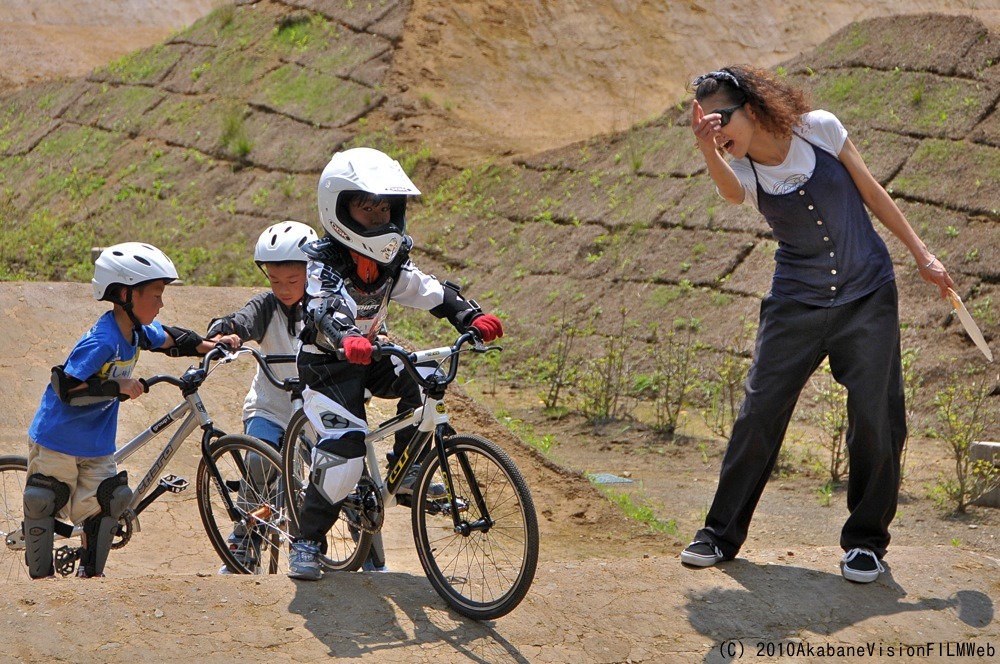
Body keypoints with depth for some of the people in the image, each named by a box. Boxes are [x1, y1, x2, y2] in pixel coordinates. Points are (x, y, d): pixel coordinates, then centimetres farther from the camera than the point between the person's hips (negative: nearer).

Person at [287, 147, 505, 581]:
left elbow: (430, 292, -3)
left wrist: (471, 318, -21)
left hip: (372, 356, 6)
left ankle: (406, 473, 0)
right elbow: (323, 312, -40)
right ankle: (307, 541, -3)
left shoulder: (390, 260, -2)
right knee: (345, 450, -19)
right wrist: (347, 341, -61)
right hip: (328, 365, -6)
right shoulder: (325, 263, -23)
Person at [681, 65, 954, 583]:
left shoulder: (819, 129, -7)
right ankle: (722, 532, 8)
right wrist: (707, 152, -54)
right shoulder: (742, 170, -7)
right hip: (796, 303, 1)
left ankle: (866, 540, 12)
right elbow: (730, 190, -33)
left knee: (875, 418, -3)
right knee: (758, 413, -4)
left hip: (867, 294, 0)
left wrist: (921, 255, 4)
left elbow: (871, 192, 3)